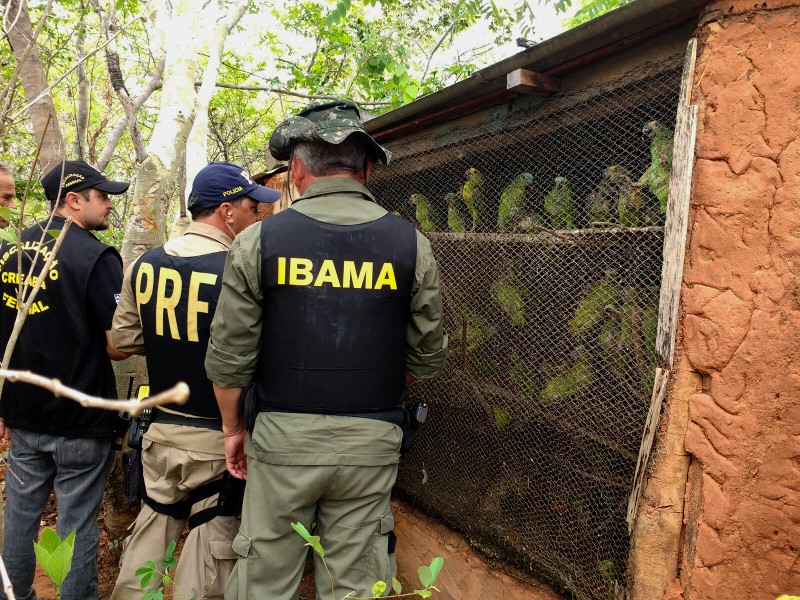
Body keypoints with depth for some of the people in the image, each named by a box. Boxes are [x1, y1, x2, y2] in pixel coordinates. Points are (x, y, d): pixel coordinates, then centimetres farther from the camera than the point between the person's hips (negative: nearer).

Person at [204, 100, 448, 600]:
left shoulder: (259, 241, -6)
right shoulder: (411, 244, -3)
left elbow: (228, 357, -3)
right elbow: (429, 356, 3)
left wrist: (233, 427, 12)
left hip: (283, 435, -1)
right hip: (371, 443, 1)